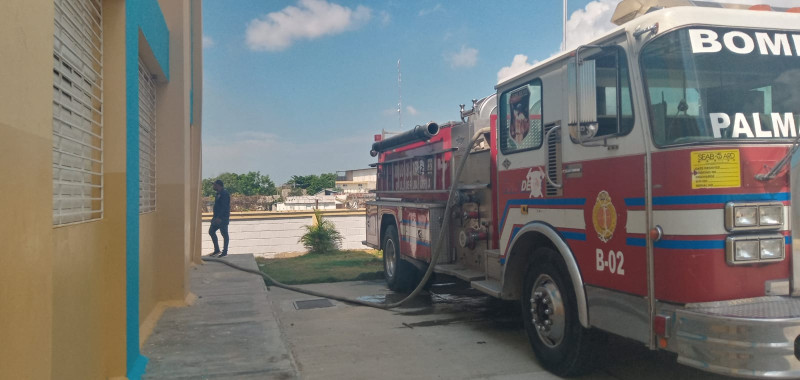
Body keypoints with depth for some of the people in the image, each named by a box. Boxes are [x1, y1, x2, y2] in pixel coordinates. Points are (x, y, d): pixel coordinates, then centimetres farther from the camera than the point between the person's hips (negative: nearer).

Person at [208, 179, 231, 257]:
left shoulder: (224, 194, -15)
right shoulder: (219, 194, 16)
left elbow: (224, 207, -22)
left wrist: (219, 217, -26)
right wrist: (215, 217, 21)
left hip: (223, 218, -11)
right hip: (217, 217, 11)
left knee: (224, 234, -3)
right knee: (211, 231, 10)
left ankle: (225, 252, 4)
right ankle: (217, 250, 16)